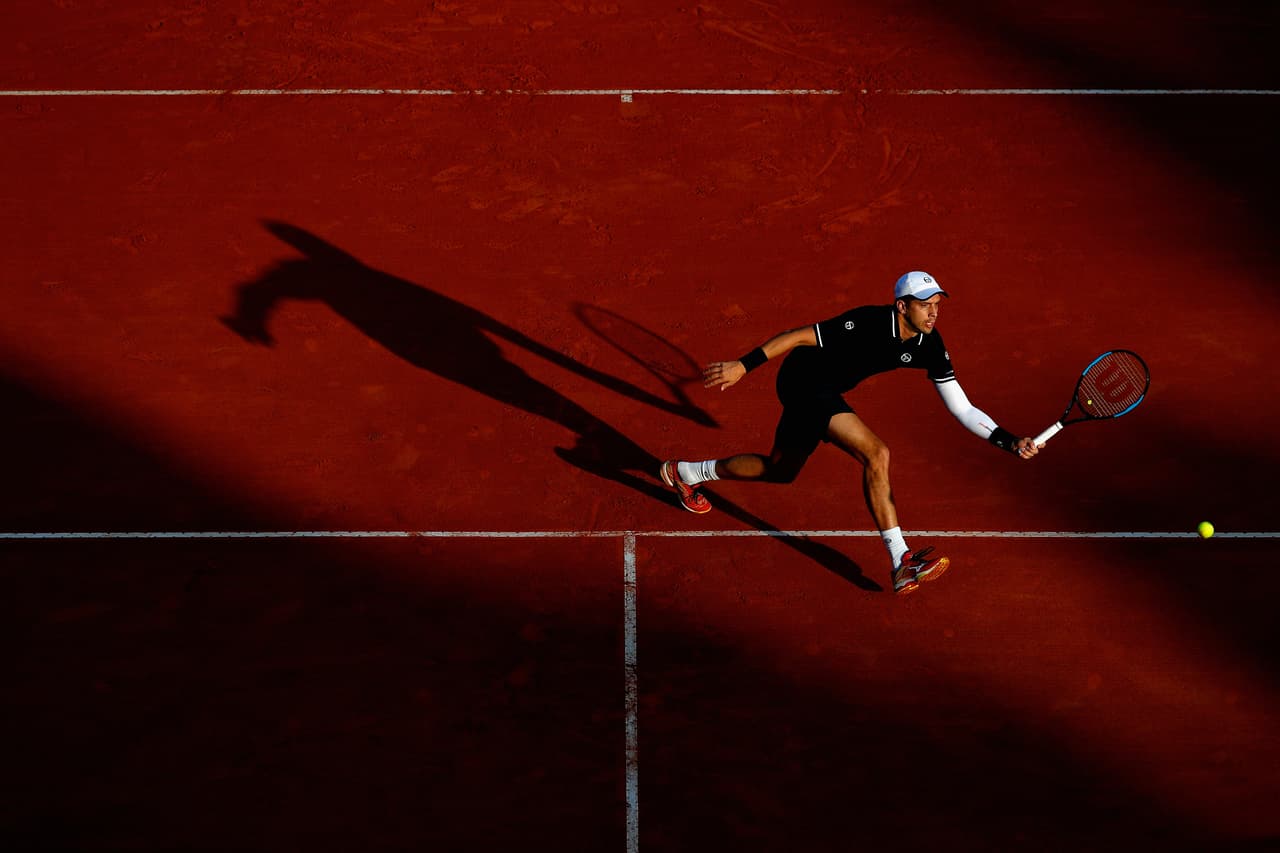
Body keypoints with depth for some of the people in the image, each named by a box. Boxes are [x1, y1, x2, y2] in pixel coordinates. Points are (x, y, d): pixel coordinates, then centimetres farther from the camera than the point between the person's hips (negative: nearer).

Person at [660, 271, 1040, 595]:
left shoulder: (929, 345, -11)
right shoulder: (867, 323, -30)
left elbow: (962, 409, -7)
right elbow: (798, 337, -23)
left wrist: (1010, 442, -17)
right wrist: (742, 365, -22)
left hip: (824, 390, 9)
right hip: (803, 380, -9)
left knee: (780, 470, 24)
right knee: (876, 453, -25)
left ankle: (684, 472, 44)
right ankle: (902, 564, -23)